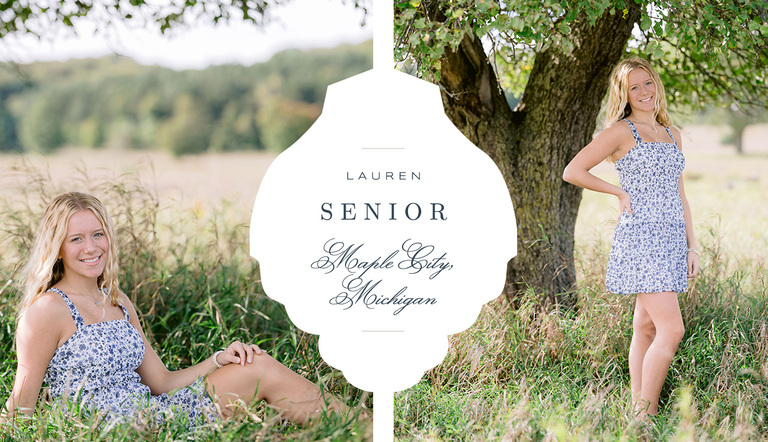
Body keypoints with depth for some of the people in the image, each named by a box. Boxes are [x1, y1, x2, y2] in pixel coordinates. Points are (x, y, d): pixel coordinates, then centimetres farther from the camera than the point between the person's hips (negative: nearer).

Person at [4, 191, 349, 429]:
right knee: (261, 372, -11)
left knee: (259, 365, -9)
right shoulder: (47, 309, -8)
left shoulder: (118, 303, 14)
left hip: (151, 413, 7)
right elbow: (20, 409, -4)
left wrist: (220, 359, 0)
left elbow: (161, 383, 12)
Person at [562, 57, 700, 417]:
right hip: (640, 237, -7)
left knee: (646, 327, 10)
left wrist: (691, 246, 14)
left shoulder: (672, 134, 17)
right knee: (672, 329, -14)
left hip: (671, 239, 7)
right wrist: (620, 192, -5)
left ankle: (638, 409, 15)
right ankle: (646, 416, -8)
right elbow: (572, 171, -7)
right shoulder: (621, 131, -4)